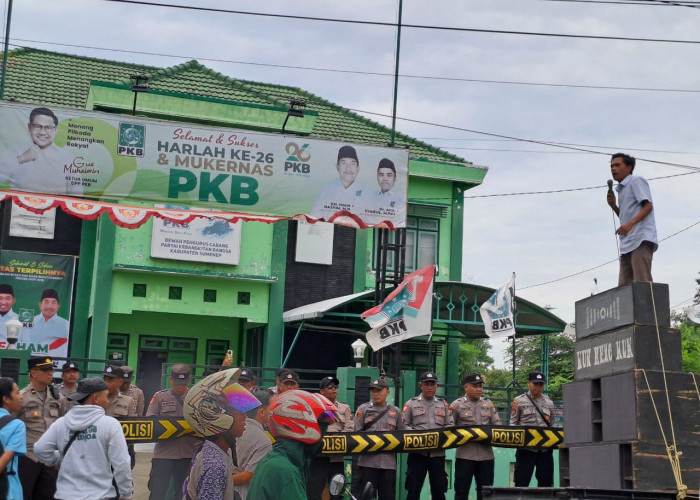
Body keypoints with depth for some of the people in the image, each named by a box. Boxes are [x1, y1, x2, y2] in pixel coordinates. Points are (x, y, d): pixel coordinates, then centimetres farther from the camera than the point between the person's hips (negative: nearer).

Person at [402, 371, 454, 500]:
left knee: (439, 489, 5)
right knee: (413, 490, -1)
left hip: (438, 453, 2)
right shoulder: (411, 404, 7)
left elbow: (451, 425, 10)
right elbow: (404, 426, 1)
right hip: (417, 452, -2)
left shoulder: (443, 404, 15)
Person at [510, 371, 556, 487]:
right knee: (522, 482, -1)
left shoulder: (549, 403, 15)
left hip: (545, 448, 4)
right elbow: (513, 424, 3)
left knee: (546, 481, 5)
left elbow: (552, 425, 18)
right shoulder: (519, 401, 4)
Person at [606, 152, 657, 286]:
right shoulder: (621, 189, 28)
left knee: (642, 283, -18)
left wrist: (630, 224, -22)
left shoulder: (636, 181, 3)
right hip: (627, 244, 9)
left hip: (641, 240, -9)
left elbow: (648, 206, -10)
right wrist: (613, 205, 15)